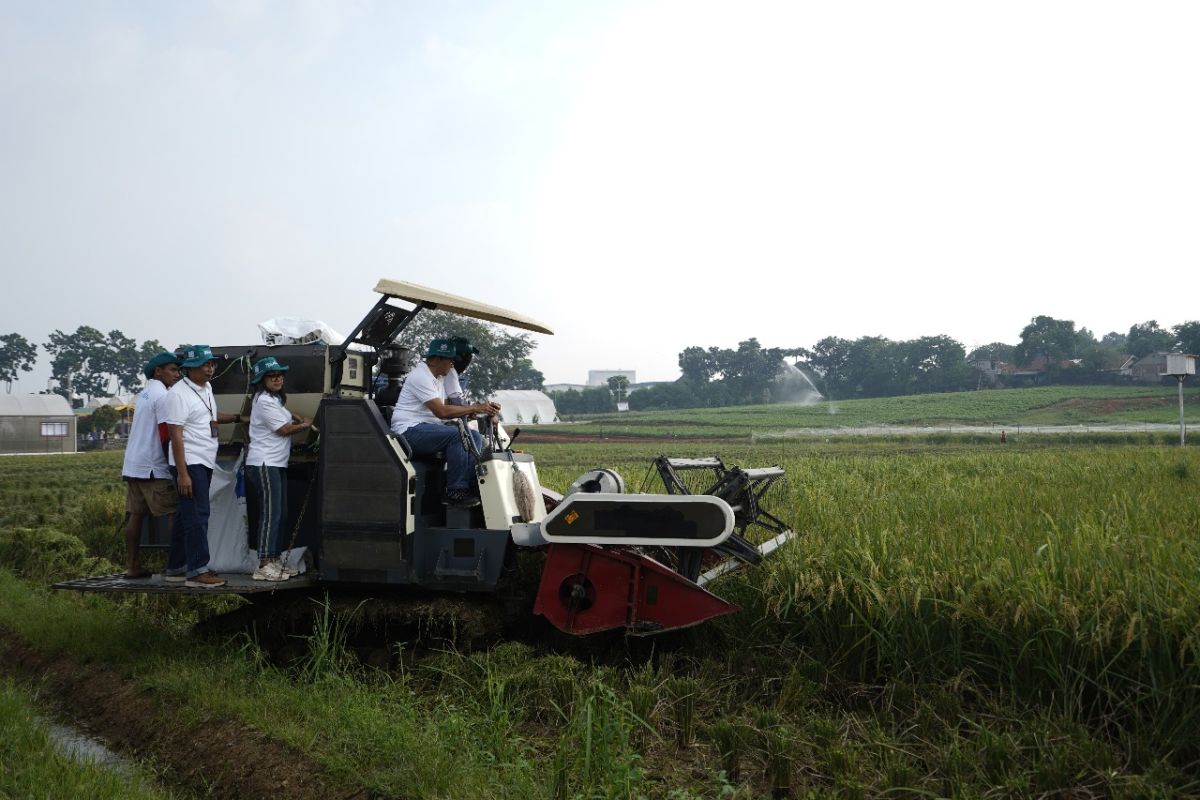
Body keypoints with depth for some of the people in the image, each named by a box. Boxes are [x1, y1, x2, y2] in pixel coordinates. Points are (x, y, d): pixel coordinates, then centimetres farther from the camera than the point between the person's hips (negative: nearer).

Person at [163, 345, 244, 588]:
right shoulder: (179, 394, -15)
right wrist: (182, 474, -22)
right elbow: (176, 435, -19)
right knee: (197, 516, -10)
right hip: (189, 463, -9)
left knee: (186, 516, 14)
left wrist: (237, 418, 30)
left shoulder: (206, 388, 13)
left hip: (205, 463, 9)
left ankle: (176, 567, 22)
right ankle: (197, 571, -7)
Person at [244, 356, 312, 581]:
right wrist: (305, 425, 4)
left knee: (280, 514, 12)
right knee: (271, 514, -13)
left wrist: (295, 417, 19)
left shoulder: (275, 398, 16)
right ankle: (264, 566, -14)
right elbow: (284, 429, -13)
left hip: (277, 464, 10)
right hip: (264, 464, -10)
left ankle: (274, 560, 18)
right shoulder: (264, 401, -14)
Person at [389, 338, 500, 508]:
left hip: (428, 428, 10)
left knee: (474, 436, -5)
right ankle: (455, 492, -27)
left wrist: (470, 409, -5)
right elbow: (441, 412, -22)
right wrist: (475, 408, -19)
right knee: (458, 435, -30)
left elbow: (446, 409, 13)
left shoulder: (439, 378, 19)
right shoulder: (421, 376, -14)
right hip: (410, 430, -10)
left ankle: (470, 485, -14)